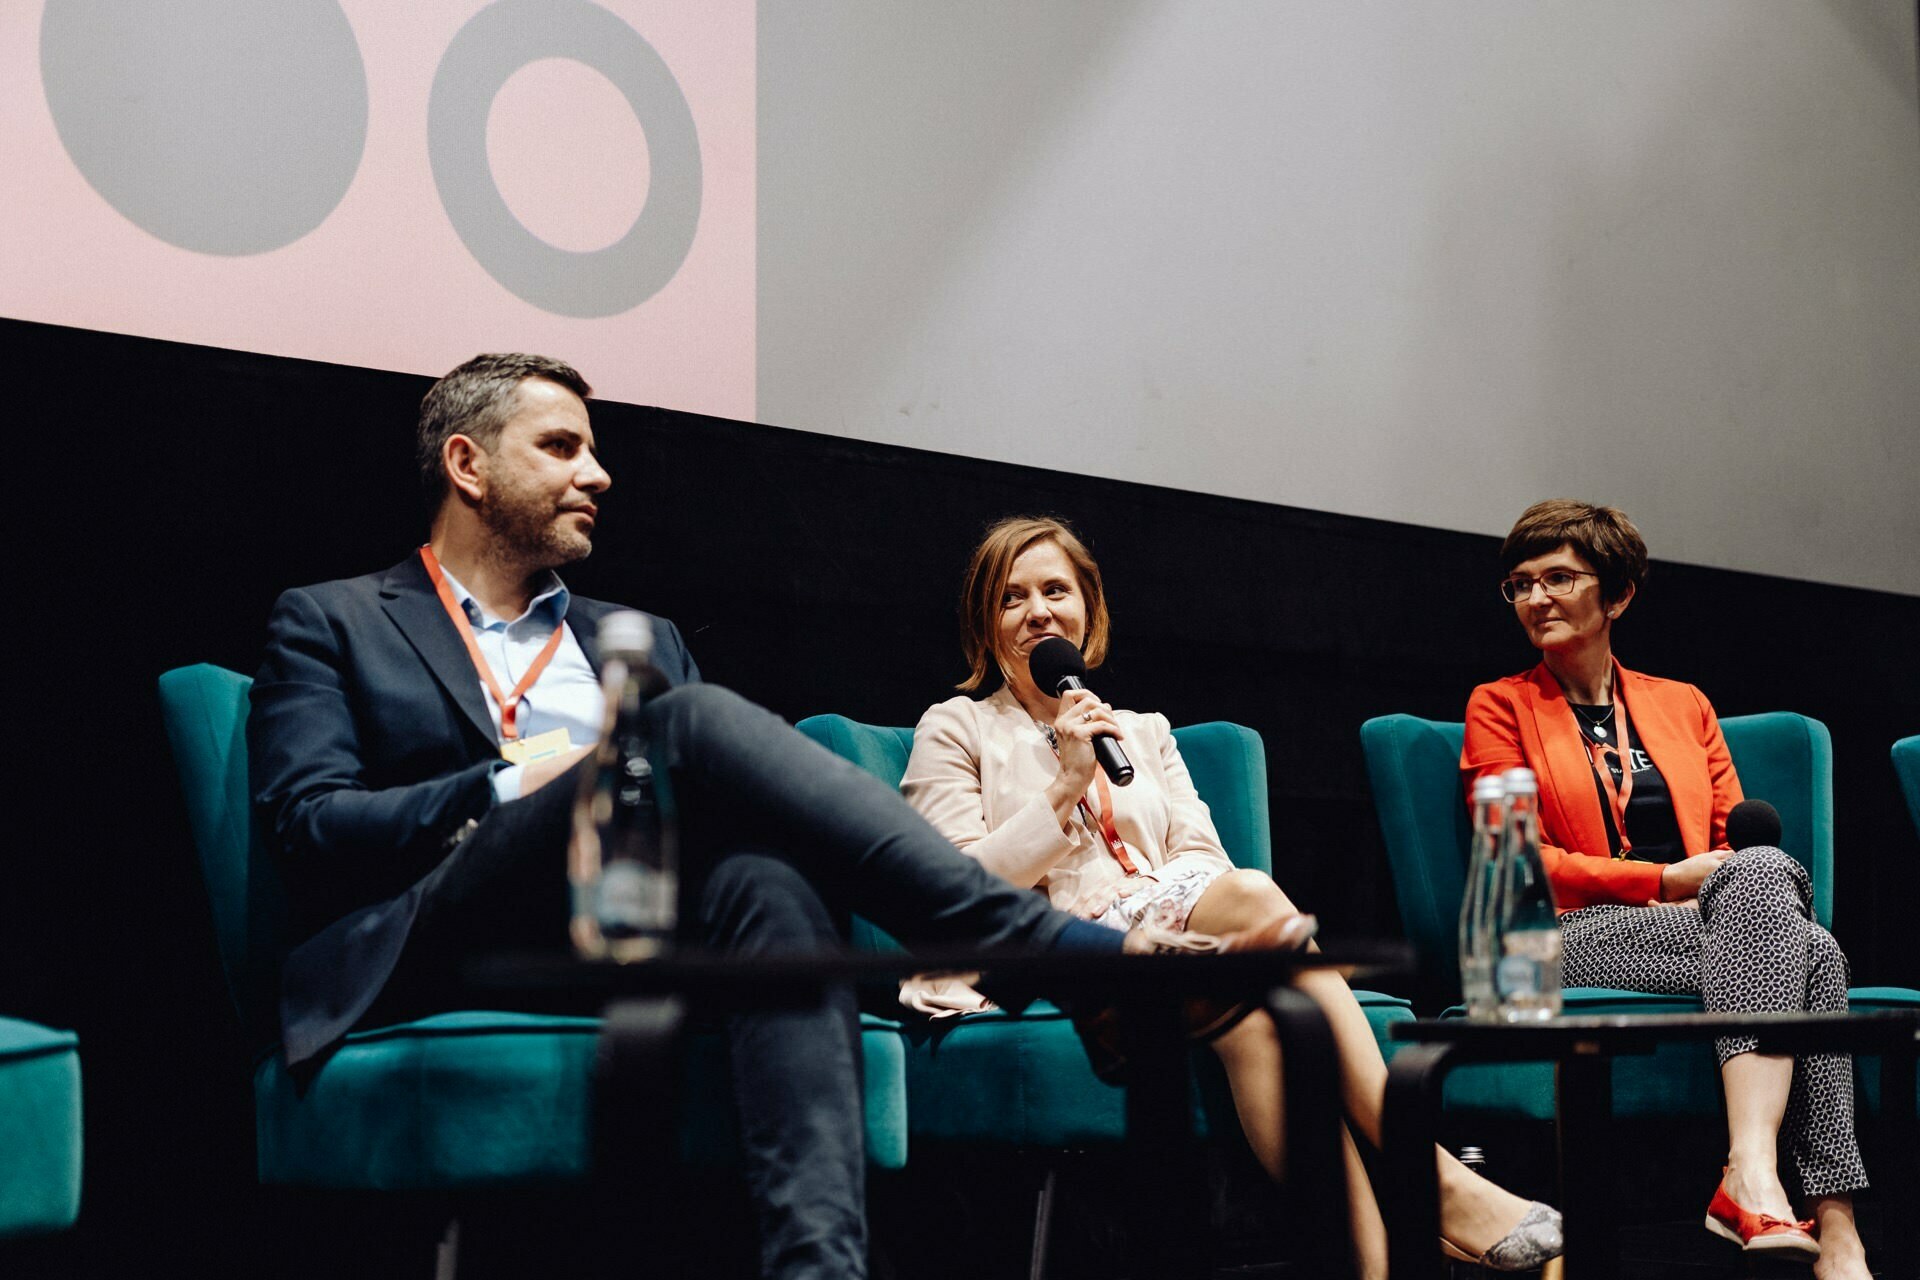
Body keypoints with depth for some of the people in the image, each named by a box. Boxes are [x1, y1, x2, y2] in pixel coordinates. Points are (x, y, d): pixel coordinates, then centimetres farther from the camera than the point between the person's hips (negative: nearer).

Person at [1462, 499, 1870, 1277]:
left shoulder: (1684, 705, 23)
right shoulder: (1500, 708, 11)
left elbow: (1737, 842, 17)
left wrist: (1723, 887, -8)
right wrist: (1665, 879, -8)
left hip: (1711, 921, 4)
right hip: (1578, 937, -4)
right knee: (1807, 949, -32)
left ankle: (1750, 1173, -43)